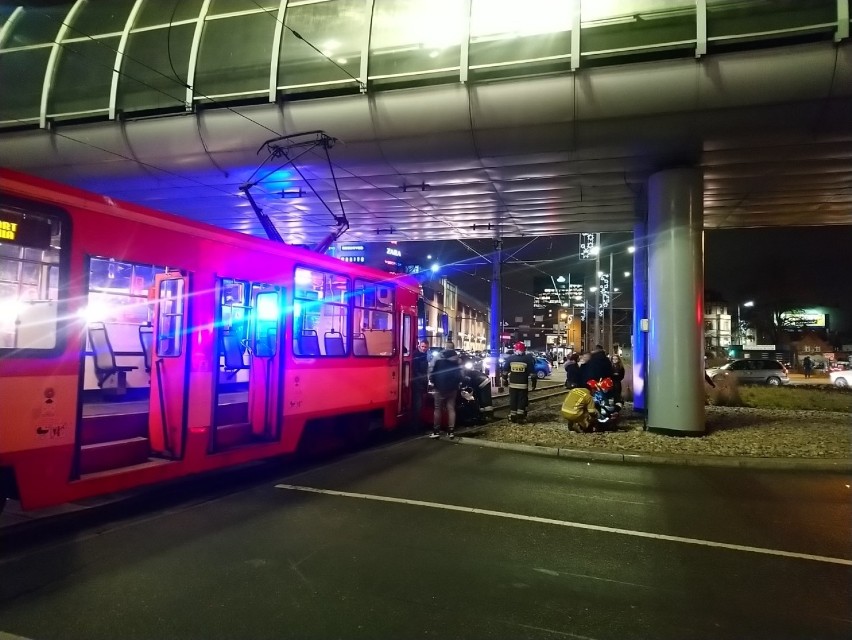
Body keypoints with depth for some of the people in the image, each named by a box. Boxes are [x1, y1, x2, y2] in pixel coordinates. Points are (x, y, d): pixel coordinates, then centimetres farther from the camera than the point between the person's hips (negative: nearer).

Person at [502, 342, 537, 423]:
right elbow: (532, 373, -2)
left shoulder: (510, 359, 3)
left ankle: (512, 416, 11)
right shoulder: (528, 359, -3)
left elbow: (505, 371, 8)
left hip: (512, 384, 2)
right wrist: (534, 382, 6)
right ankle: (520, 416, -2)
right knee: (522, 400, 3)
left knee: (513, 400, 8)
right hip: (523, 384, -2)